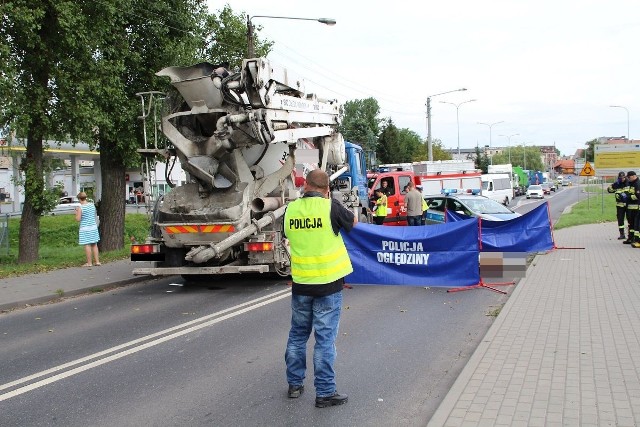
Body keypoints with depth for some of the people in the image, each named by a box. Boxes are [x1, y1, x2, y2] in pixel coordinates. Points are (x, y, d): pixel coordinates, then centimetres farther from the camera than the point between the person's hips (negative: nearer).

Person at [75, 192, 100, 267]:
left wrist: (76, 212, 3)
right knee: (94, 245, 13)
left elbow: (78, 219, -12)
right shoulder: (92, 205, 3)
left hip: (85, 228, -6)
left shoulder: (80, 208, -14)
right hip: (94, 227, 6)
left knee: (87, 245, 0)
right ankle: (97, 261, 16)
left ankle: (89, 263, 4)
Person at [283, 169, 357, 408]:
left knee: (297, 334, 18)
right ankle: (325, 393, 10)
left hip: (301, 283, 4)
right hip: (328, 283, -4)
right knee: (325, 338, 3)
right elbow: (353, 222, 7)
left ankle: (294, 384, 28)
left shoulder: (291, 209, -1)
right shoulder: (330, 207, -12)